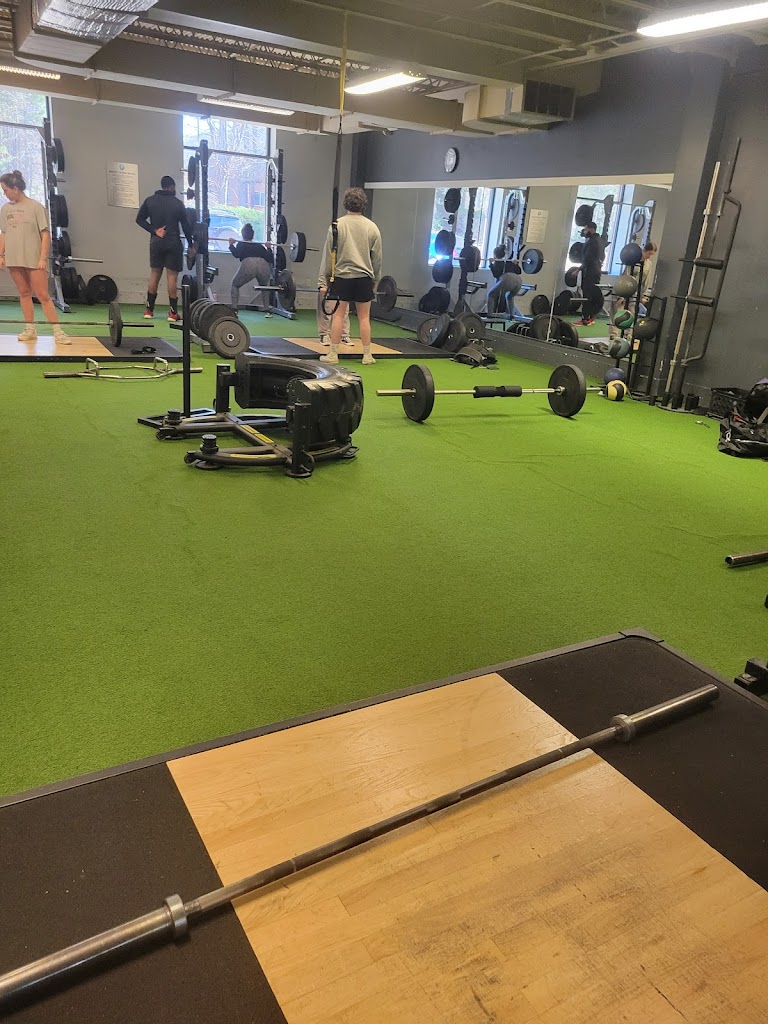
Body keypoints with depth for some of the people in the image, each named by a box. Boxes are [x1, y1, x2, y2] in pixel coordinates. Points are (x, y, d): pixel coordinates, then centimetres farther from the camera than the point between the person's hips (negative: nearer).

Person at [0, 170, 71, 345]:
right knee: (24, 294, 7)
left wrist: (43, 258, -11)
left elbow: (45, 234, -5)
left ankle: (58, 332, -6)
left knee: (43, 296, -8)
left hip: (34, 258, -4)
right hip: (14, 258, 5)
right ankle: (30, 329, 11)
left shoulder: (35, 206, -3)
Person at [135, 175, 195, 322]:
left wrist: (154, 230, -1)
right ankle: (173, 312, -4)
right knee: (172, 276, -3)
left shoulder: (150, 201, 6)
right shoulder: (178, 203, -4)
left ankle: (149, 310, 10)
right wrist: (191, 245, 5)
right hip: (173, 243, -3)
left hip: (156, 242, 4)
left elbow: (140, 219, 1)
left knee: (154, 274, 10)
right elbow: (185, 226, -3)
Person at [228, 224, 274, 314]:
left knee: (235, 285, 22)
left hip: (248, 264, -3)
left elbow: (236, 255, 5)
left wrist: (231, 245, 18)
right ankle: (267, 311, 19)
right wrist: (268, 248, 37)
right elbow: (270, 259, 21)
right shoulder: (259, 245, 33)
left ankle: (234, 311, 10)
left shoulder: (240, 244, 26)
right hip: (264, 265, 3)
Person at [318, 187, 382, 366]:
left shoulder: (337, 225, 0)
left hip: (342, 275, -1)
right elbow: (377, 258, 8)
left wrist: (323, 281, 3)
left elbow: (328, 255, 0)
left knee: (339, 314, 3)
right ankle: (367, 355, 8)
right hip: (364, 277, 1)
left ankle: (333, 354, 3)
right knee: (364, 317, 5)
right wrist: (375, 280, 18)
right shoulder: (372, 227, 5)